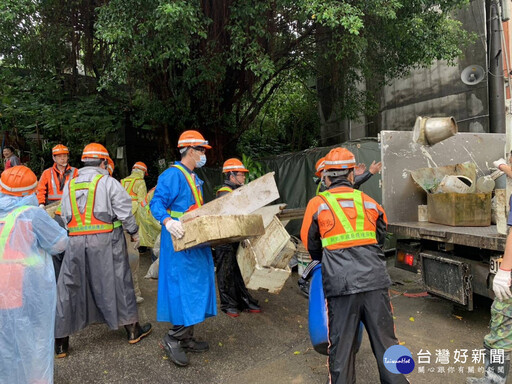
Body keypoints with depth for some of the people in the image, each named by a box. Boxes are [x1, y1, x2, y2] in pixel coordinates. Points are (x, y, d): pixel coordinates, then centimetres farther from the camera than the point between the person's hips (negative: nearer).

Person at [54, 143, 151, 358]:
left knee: (69, 289, 11)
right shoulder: (108, 182, -3)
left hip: (76, 243, 4)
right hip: (106, 240, -3)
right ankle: (132, 330, 22)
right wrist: (133, 232, 8)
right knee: (118, 283, 9)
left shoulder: (69, 185, 12)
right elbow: (124, 211, -5)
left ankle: (60, 342, 19)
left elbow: (65, 217, 15)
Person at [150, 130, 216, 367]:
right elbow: (156, 203, -18)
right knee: (185, 287, -9)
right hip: (180, 240, -10)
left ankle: (186, 338, 25)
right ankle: (173, 339, 6)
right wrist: (168, 221, -34)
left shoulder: (194, 177, 18)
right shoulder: (173, 175, -12)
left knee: (196, 286, 12)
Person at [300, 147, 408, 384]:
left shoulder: (317, 204, 2)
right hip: (375, 280, 3)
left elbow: (311, 245, 13)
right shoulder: (369, 202, 9)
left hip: (340, 283, -2)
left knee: (341, 346, 10)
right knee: (385, 342, 15)